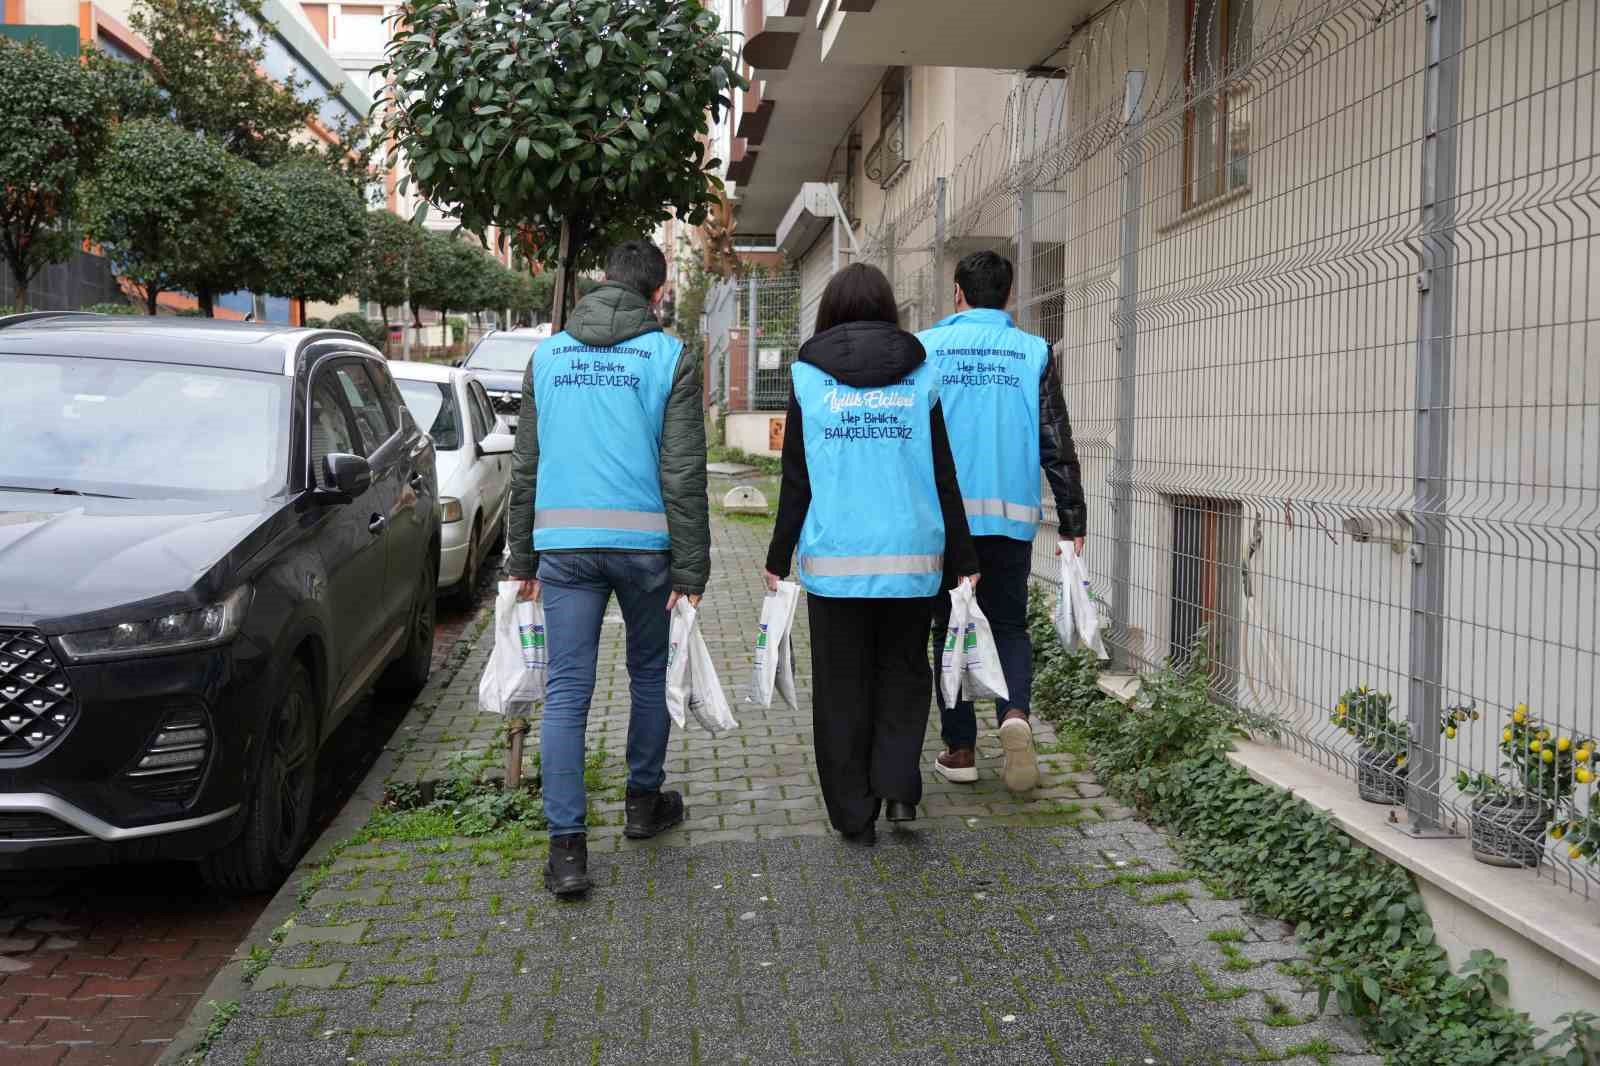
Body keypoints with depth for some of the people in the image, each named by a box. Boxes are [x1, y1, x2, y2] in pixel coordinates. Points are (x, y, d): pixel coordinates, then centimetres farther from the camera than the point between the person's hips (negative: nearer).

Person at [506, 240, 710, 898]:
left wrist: (523, 557, 17)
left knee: (566, 692, 1)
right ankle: (645, 801, 32)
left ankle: (566, 846, -3)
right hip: (646, 540, -2)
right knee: (648, 675, 18)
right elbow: (683, 473, -7)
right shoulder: (669, 358, -1)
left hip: (564, 542, 2)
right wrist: (691, 568, -5)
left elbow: (525, 466, 12)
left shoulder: (547, 355, 10)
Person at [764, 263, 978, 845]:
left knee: (842, 687, 11)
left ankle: (854, 813, 17)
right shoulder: (919, 377, 2)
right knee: (903, 670, 21)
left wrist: (778, 559, 8)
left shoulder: (808, 378, -1)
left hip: (835, 557, -1)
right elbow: (943, 478, 2)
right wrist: (964, 560, 8)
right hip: (910, 554, 1)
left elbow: (797, 483, -1)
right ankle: (898, 783, 6)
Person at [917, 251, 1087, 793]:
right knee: (1008, 623, 15)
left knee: (950, 629, 11)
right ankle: (1015, 712, -11)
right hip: (1011, 514, 1)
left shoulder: (924, 347, 2)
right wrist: (1073, 523, 5)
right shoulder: (1035, 353, 4)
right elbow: (1058, 446, 2)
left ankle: (960, 749, 13)